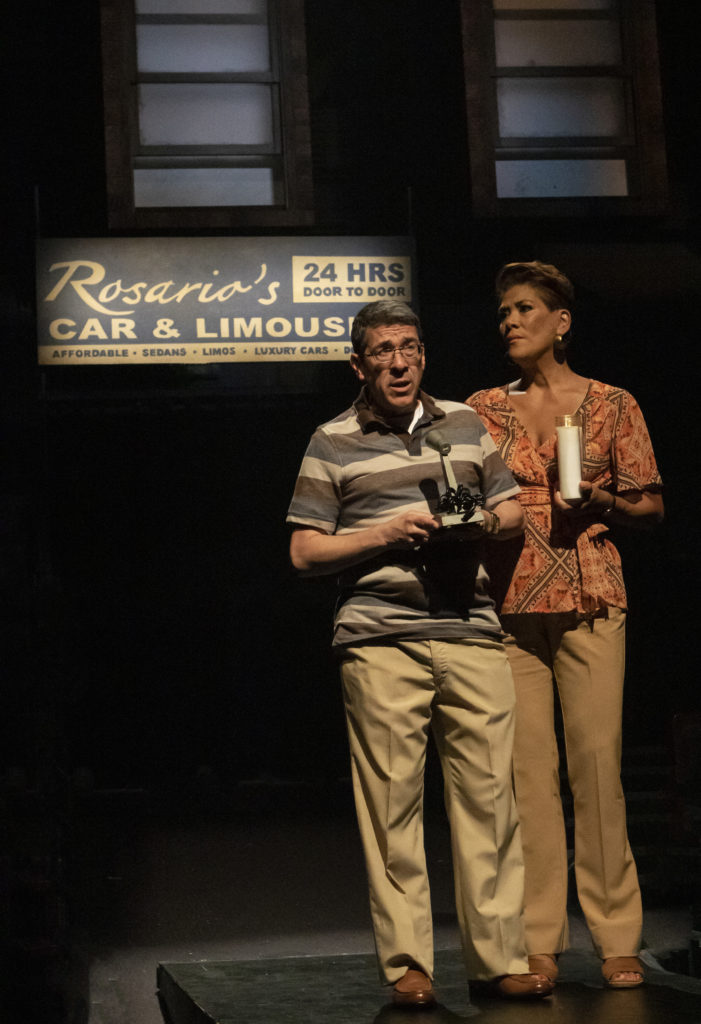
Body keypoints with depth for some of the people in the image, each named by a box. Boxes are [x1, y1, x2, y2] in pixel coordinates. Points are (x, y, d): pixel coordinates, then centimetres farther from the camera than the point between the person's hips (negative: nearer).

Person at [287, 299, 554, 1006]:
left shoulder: (465, 425, 17)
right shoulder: (332, 443, 8)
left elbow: (514, 511, 23)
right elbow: (305, 552, 5)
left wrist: (485, 522, 0)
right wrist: (388, 534, -7)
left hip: (471, 634, 3)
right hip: (380, 640, -2)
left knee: (488, 793, -2)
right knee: (392, 800, -4)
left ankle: (498, 959, 4)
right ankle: (405, 964, 2)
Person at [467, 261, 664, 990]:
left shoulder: (612, 405, 9)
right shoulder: (484, 410, 13)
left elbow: (652, 507, 10)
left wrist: (602, 502, -8)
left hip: (591, 603, -1)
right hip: (510, 606, 1)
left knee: (598, 764, -5)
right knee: (526, 770, -2)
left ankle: (617, 940, 1)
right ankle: (538, 942, 4)